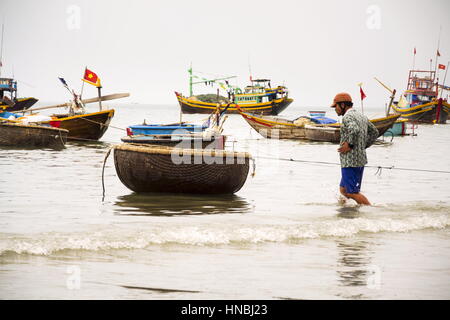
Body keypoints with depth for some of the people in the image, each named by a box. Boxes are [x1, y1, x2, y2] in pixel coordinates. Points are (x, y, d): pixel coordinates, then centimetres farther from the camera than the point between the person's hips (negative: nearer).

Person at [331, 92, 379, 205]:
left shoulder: (347, 117, -15)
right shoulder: (361, 116, 15)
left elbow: (355, 130, -36)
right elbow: (374, 133, 24)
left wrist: (349, 145, -21)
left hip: (350, 162, -9)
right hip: (361, 159, 9)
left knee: (352, 193, -3)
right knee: (343, 190, 16)